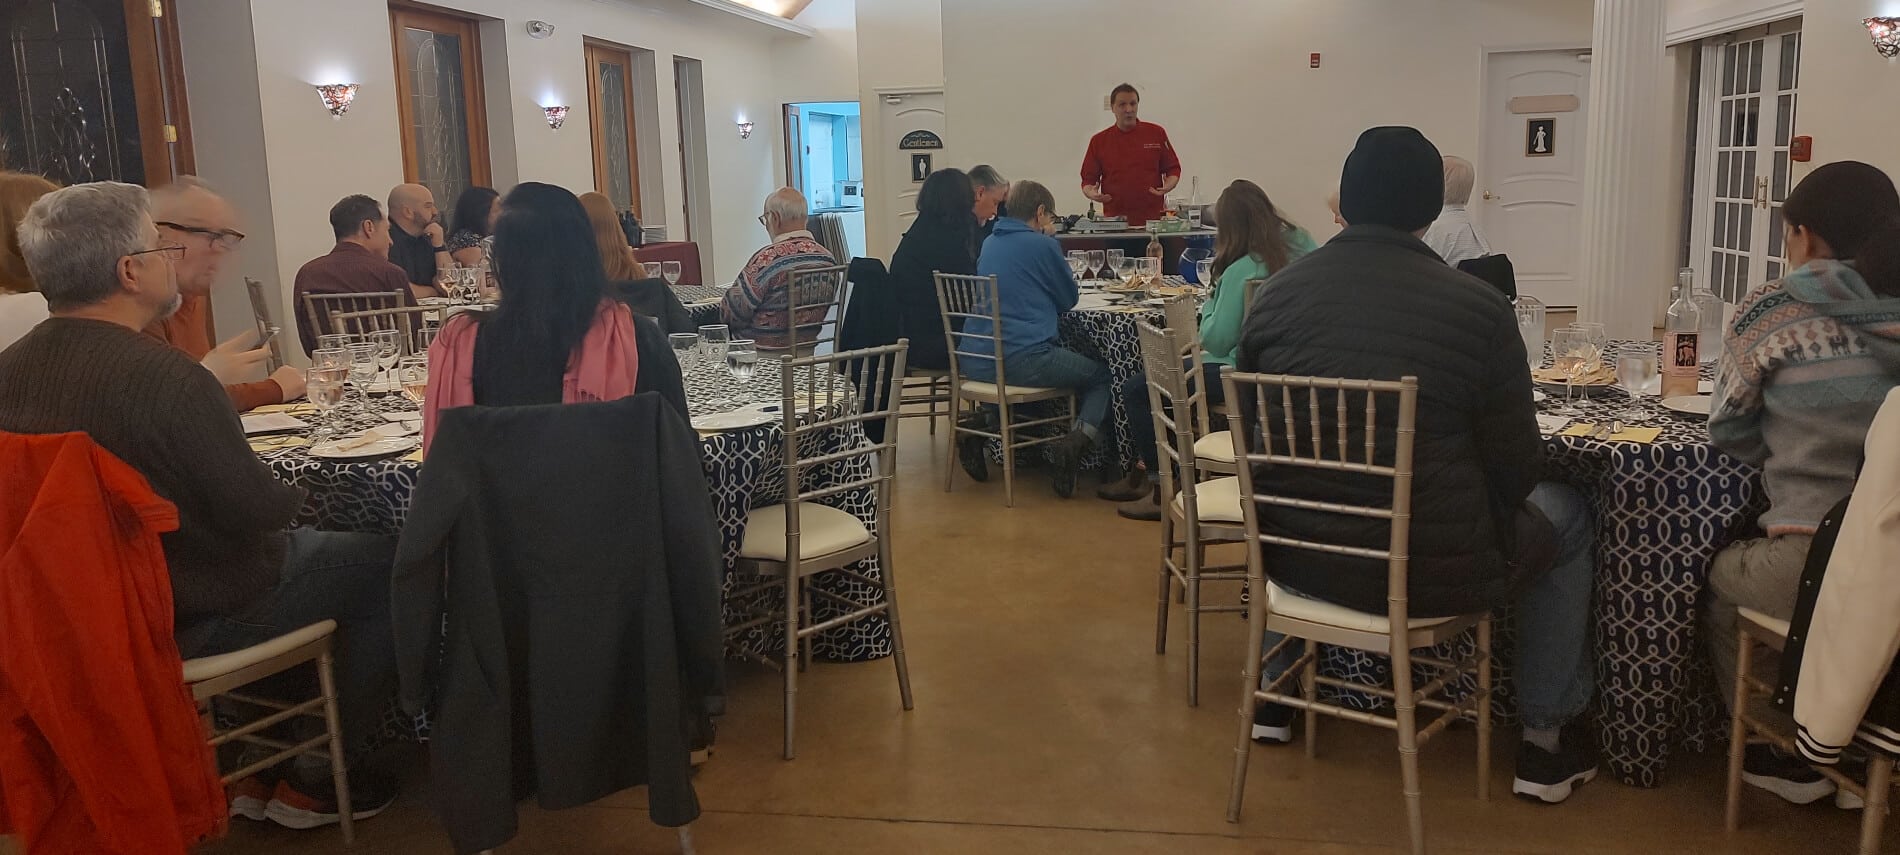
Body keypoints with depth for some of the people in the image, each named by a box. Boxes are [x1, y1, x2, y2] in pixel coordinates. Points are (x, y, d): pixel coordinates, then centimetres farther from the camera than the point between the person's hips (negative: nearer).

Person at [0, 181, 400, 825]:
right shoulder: (169, 377, -29)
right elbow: (257, 511, -23)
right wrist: (293, 492, -1)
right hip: (201, 619, -8)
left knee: (300, 545, 29)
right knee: (391, 563, 6)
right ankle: (319, 779, 13)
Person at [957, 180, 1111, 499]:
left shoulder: (990, 243, 17)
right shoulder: (1042, 245, -4)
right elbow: (1069, 300, 8)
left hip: (974, 362, 7)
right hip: (1023, 360, -7)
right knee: (1101, 375, 13)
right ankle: (1079, 439, -14)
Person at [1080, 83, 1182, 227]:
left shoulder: (1156, 134, 7)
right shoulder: (1099, 141, 6)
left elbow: (1173, 168, 11)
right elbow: (1088, 179, 9)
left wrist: (1167, 186, -8)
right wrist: (1091, 192, -12)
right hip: (1114, 219, 0)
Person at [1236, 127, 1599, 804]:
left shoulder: (1276, 293, -4)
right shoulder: (1479, 307, -13)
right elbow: (1516, 467, -6)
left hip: (1295, 561, 4)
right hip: (1431, 575, -3)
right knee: (1567, 515, 25)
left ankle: (1273, 695, 47)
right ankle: (1545, 744, 31)